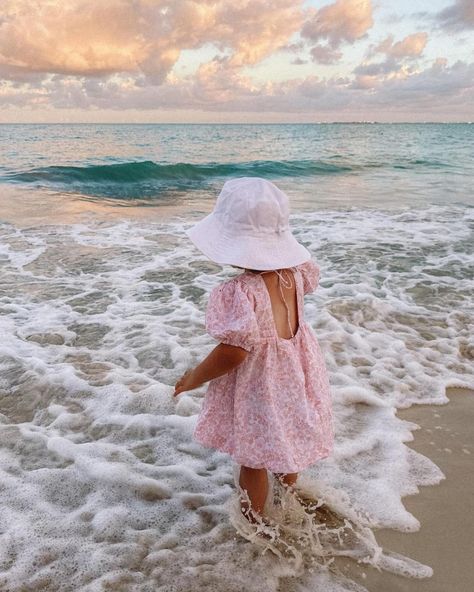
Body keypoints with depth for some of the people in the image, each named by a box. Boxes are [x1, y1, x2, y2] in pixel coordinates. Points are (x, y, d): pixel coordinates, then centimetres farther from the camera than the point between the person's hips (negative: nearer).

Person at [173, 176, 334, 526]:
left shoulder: (238, 293, -32)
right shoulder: (294, 272, -10)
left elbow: (233, 352, -31)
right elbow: (311, 276, 15)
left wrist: (194, 378, -14)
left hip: (257, 385, -7)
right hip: (294, 376, 8)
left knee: (252, 457, 16)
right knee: (290, 440, 31)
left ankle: (255, 516, 38)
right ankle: (288, 491, 57)